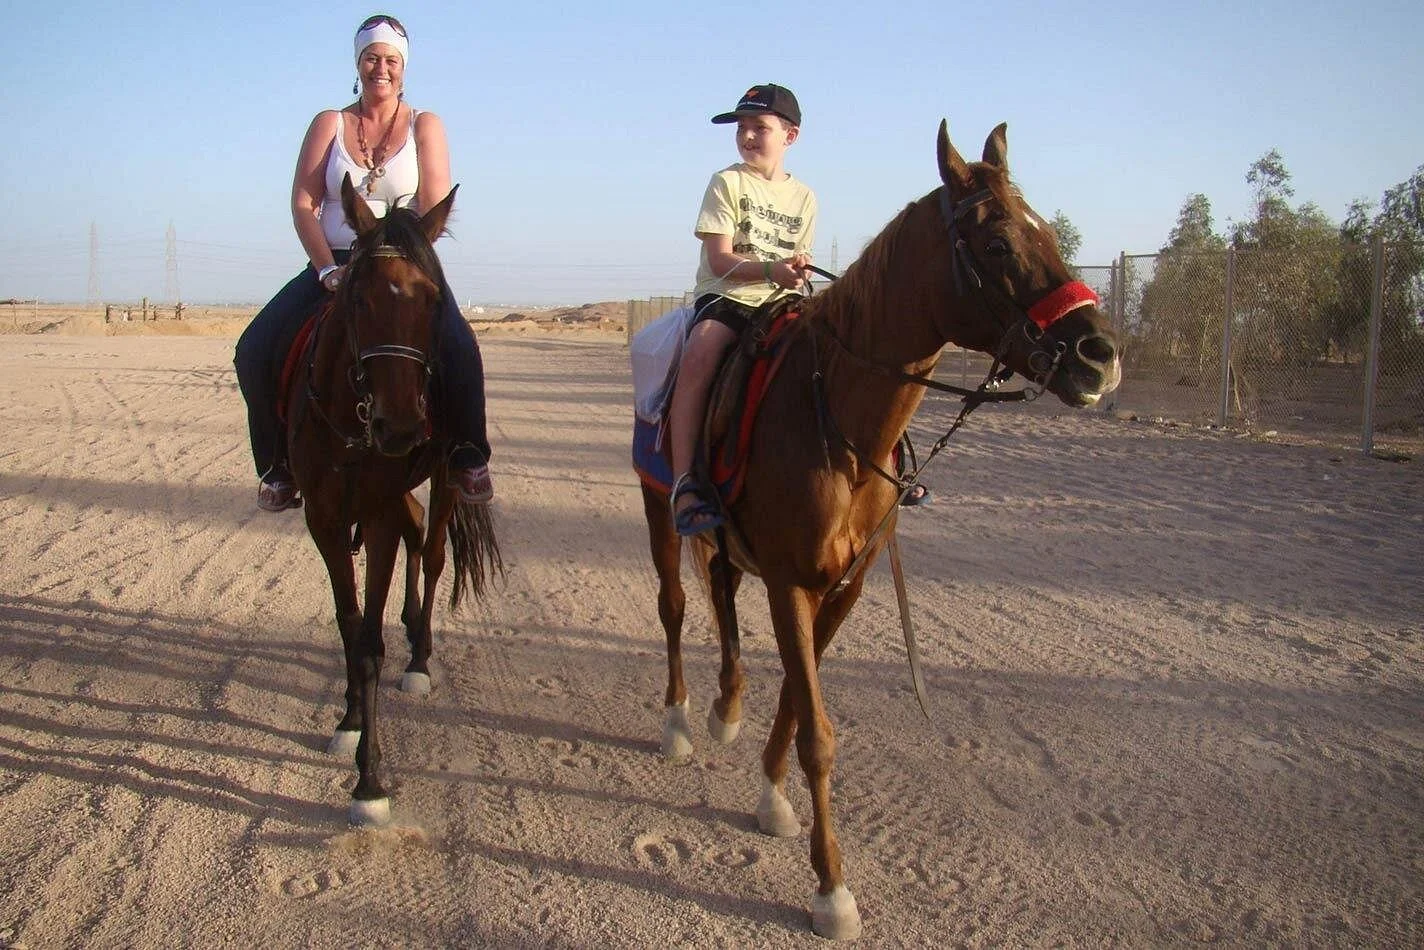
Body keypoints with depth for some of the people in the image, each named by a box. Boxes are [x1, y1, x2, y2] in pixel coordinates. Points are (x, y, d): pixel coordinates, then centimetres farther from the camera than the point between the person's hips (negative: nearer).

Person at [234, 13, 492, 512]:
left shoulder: (425, 126, 6)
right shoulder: (328, 124, 10)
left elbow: (435, 209, -4)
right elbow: (303, 203, 2)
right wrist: (328, 268, -14)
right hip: (334, 265, 2)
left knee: (458, 348, -31)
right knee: (255, 349, -17)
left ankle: (467, 458, -16)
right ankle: (280, 464, -2)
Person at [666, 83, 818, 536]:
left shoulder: (804, 197, 14)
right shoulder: (727, 183, 2)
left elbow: (798, 263, 16)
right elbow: (720, 260, -8)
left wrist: (799, 270, -9)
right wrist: (771, 270, -24)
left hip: (780, 302, 5)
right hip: (724, 296, -4)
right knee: (699, 354, -35)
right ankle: (685, 480, -40)